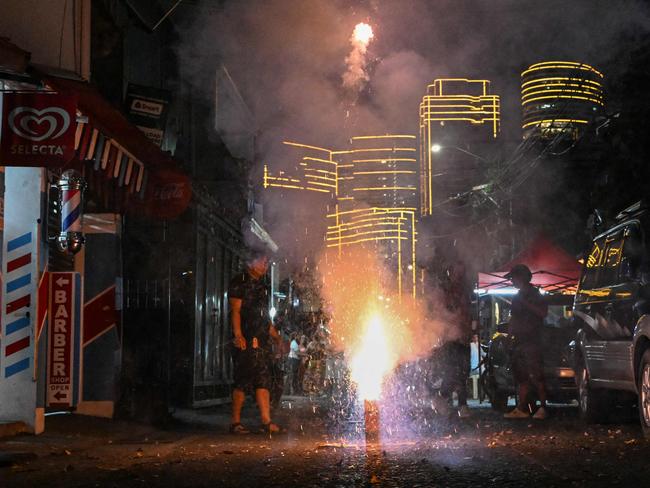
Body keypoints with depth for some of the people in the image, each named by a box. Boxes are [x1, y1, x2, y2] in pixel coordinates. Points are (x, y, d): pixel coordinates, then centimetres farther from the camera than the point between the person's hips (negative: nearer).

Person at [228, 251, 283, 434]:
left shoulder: (262, 286, 23)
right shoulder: (240, 282, -1)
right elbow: (235, 311, -11)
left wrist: (277, 338, 25)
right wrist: (238, 335, -22)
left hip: (262, 341, 8)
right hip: (247, 341, -8)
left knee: (264, 381, 3)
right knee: (243, 381, -7)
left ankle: (266, 421, 2)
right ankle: (236, 422, -2)